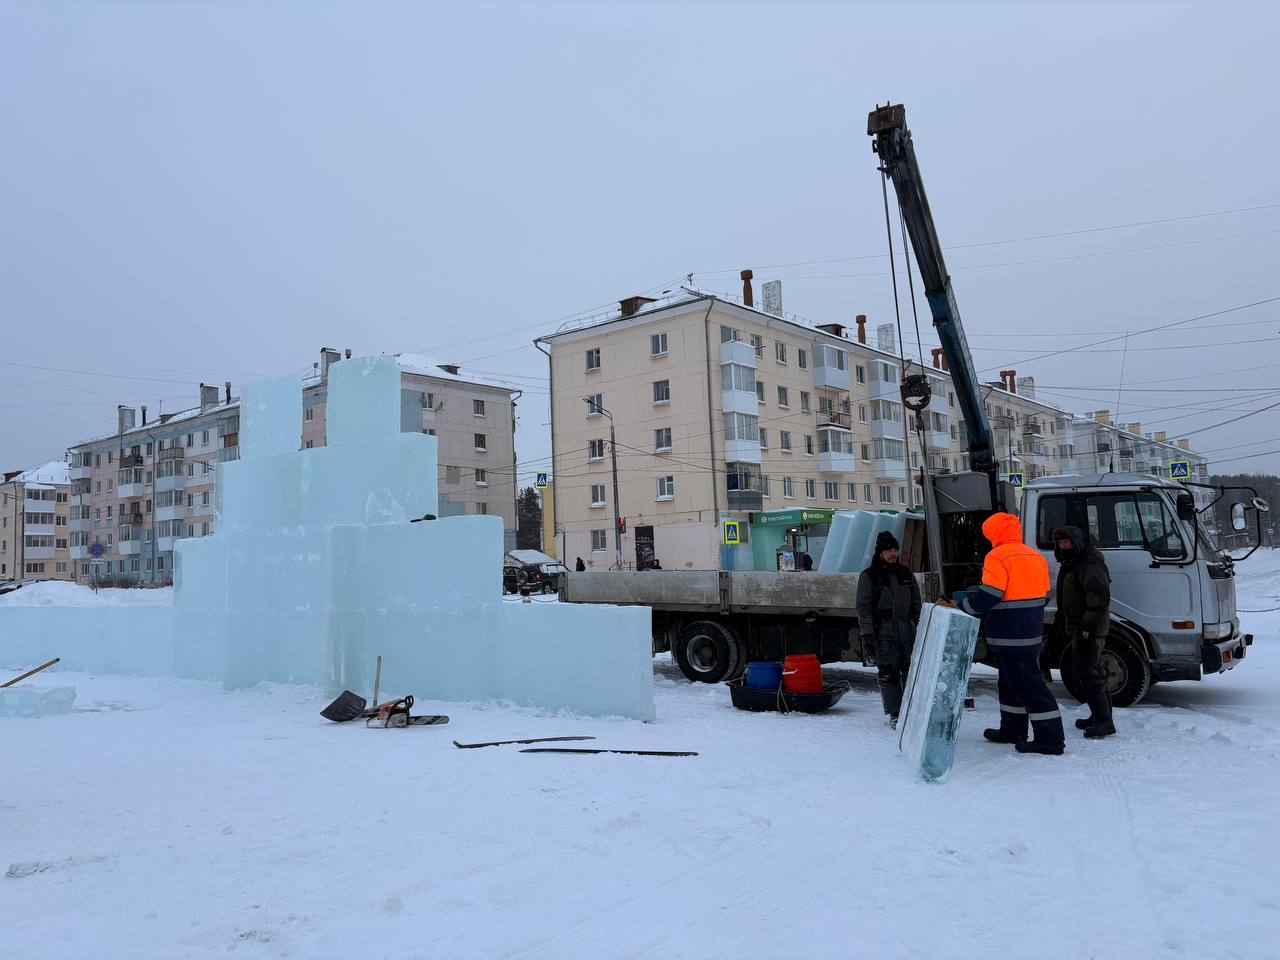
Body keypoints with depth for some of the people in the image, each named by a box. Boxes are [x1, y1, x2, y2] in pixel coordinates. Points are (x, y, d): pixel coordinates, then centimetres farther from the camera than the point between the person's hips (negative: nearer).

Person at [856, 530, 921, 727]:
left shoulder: (906, 574, 14)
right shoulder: (868, 576, 0)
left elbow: (916, 604, 19)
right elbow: (864, 608, -4)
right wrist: (867, 634, -11)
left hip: (907, 633, 4)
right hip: (883, 635, -4)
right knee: (888, 674, -1)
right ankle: (894, 714, 7)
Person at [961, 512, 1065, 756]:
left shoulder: (998, 556, -14)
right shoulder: (1036, 556, 13)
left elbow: (988, 596, -20)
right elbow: (1043, 596, 17)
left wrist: (965, 607, -5)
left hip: (1011, 636, -9)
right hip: (1033, 633, 9)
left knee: (1028, 685, -5)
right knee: (1012, 682, 20)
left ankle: (1050, 739, -3)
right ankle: (1012, 730, 29)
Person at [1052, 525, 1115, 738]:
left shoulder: (1091, 564, -16)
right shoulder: (1070, 564, 18)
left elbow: (1100, 599, -23)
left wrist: (1087, 627, -25)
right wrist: (1059, 623, 25)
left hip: (1089, 631, -11)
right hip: (1076, 629, 11)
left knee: (1087, 675, -12)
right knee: (1092, 673, 16)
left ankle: (1104, 722, -9)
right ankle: (1099, 717, 25)